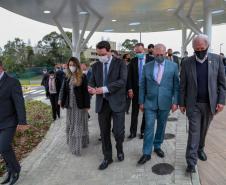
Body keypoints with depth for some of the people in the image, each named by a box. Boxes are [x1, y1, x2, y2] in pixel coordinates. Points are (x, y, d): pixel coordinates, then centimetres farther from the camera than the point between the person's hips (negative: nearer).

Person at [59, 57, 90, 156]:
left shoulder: (82, 77, -7)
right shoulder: (67, 77, 7)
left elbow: (86, 91, -8)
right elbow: (63, 89, 6)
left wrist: (87, 105, -11)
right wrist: (61, 100, -5)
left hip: (80, 105, -4)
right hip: (70, 104, 4)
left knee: (79, 124, 4)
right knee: (70, 124, 12)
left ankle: (78, 145, 13)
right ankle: (72, 143, 27)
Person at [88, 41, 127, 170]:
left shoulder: (120, 63, -3)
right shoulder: (96, 66, 11)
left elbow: (122, 81, -15)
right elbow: (92, 81, 13)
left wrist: (105, 88, -23)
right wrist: (91, 87, -12)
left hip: (117, 102, -4)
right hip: (102, 103, 4)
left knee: (118, 131, -3)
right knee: (104, 132, 10)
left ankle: (119, 149, 30)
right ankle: (107, 157, 28)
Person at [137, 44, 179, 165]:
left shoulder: (173, 66, -1)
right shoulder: (147, 67, 2)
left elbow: (176, 85, 0)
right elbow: (142, 86, 5)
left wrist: (175, 101, -6)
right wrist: (141, 101, 3)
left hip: (165, 102, 1)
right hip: (150, 102, 0)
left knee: (161, 126, 13)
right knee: (149, 127, 0)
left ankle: (157, 146, 34)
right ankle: (146, 153, 9)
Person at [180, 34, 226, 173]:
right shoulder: (187, 62, -2)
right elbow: (183, 85, 1)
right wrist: (182, 103, 1)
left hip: (210, 103, 2)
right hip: (193, 104, -1)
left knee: (203, 130, 16)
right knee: (194, 131, -1)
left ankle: (200, 149, 40)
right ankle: (191, 161, 6)